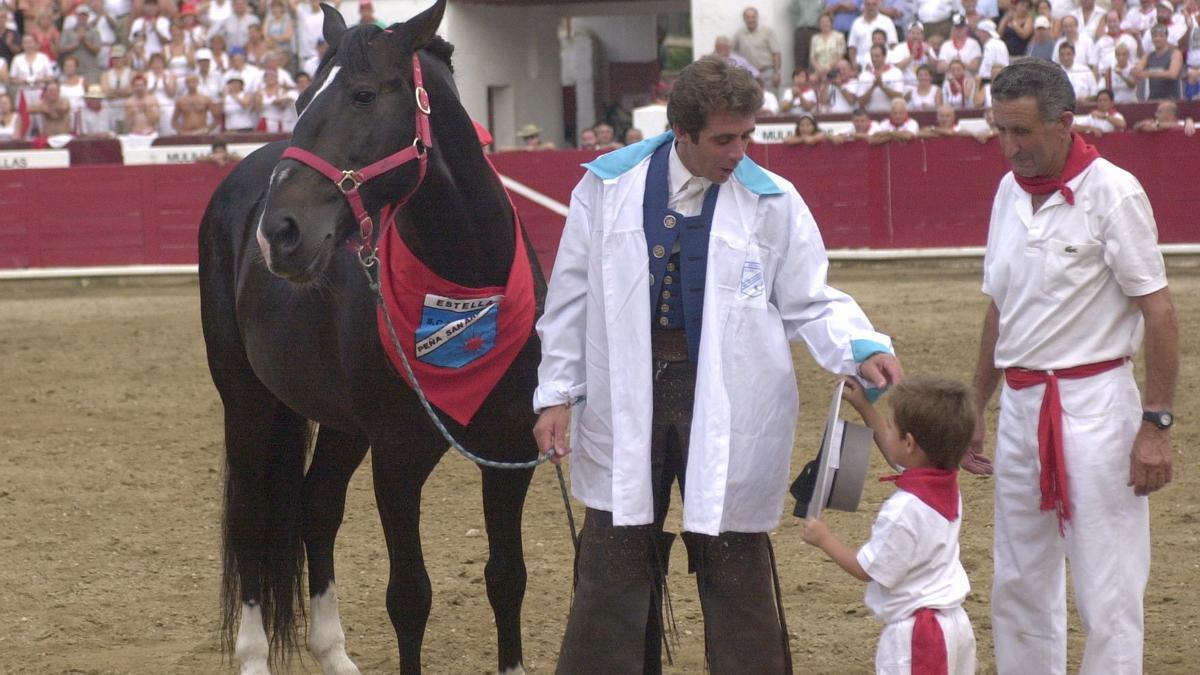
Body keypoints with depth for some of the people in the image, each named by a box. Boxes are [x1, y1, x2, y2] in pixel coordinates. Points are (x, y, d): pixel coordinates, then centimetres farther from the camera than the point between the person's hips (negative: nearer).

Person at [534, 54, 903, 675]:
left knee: (736, 572, 7)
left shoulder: (772, 202, -4)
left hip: (727, 405, -1)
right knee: (612, 564, 10)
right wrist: (557, 392, 3)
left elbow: (811, 303, 0)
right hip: (627, 396, 1)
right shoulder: (606, 188, -1)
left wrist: (863, 351, -18)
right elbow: (571, 298, 5)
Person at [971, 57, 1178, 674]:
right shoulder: (1009, 191, 10)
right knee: (1019, 590, 13)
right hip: (1020, 409, 7)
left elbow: (1158, 312, -11)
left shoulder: (1113, 193, -10)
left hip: (1093, 408, -7)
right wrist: (974, 410, 19)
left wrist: (1156, 425, -16)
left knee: (1107, 596, -5)